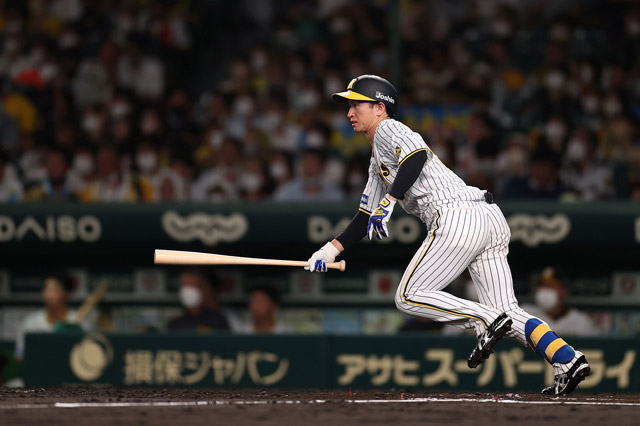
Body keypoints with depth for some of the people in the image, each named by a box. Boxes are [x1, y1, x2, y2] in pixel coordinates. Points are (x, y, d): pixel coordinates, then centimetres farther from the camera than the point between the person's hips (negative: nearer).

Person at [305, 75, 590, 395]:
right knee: (507, 313, 3)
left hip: (457, 216, -9)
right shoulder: (378, 163, 34)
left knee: (409, 297, -4)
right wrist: (332, 249, 27)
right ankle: (567, 359, -15)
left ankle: (488, 321, -17)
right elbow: (367, 218, 37)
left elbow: (417, 156, -17)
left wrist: (389, 201, -24)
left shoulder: (388, 130, 5)